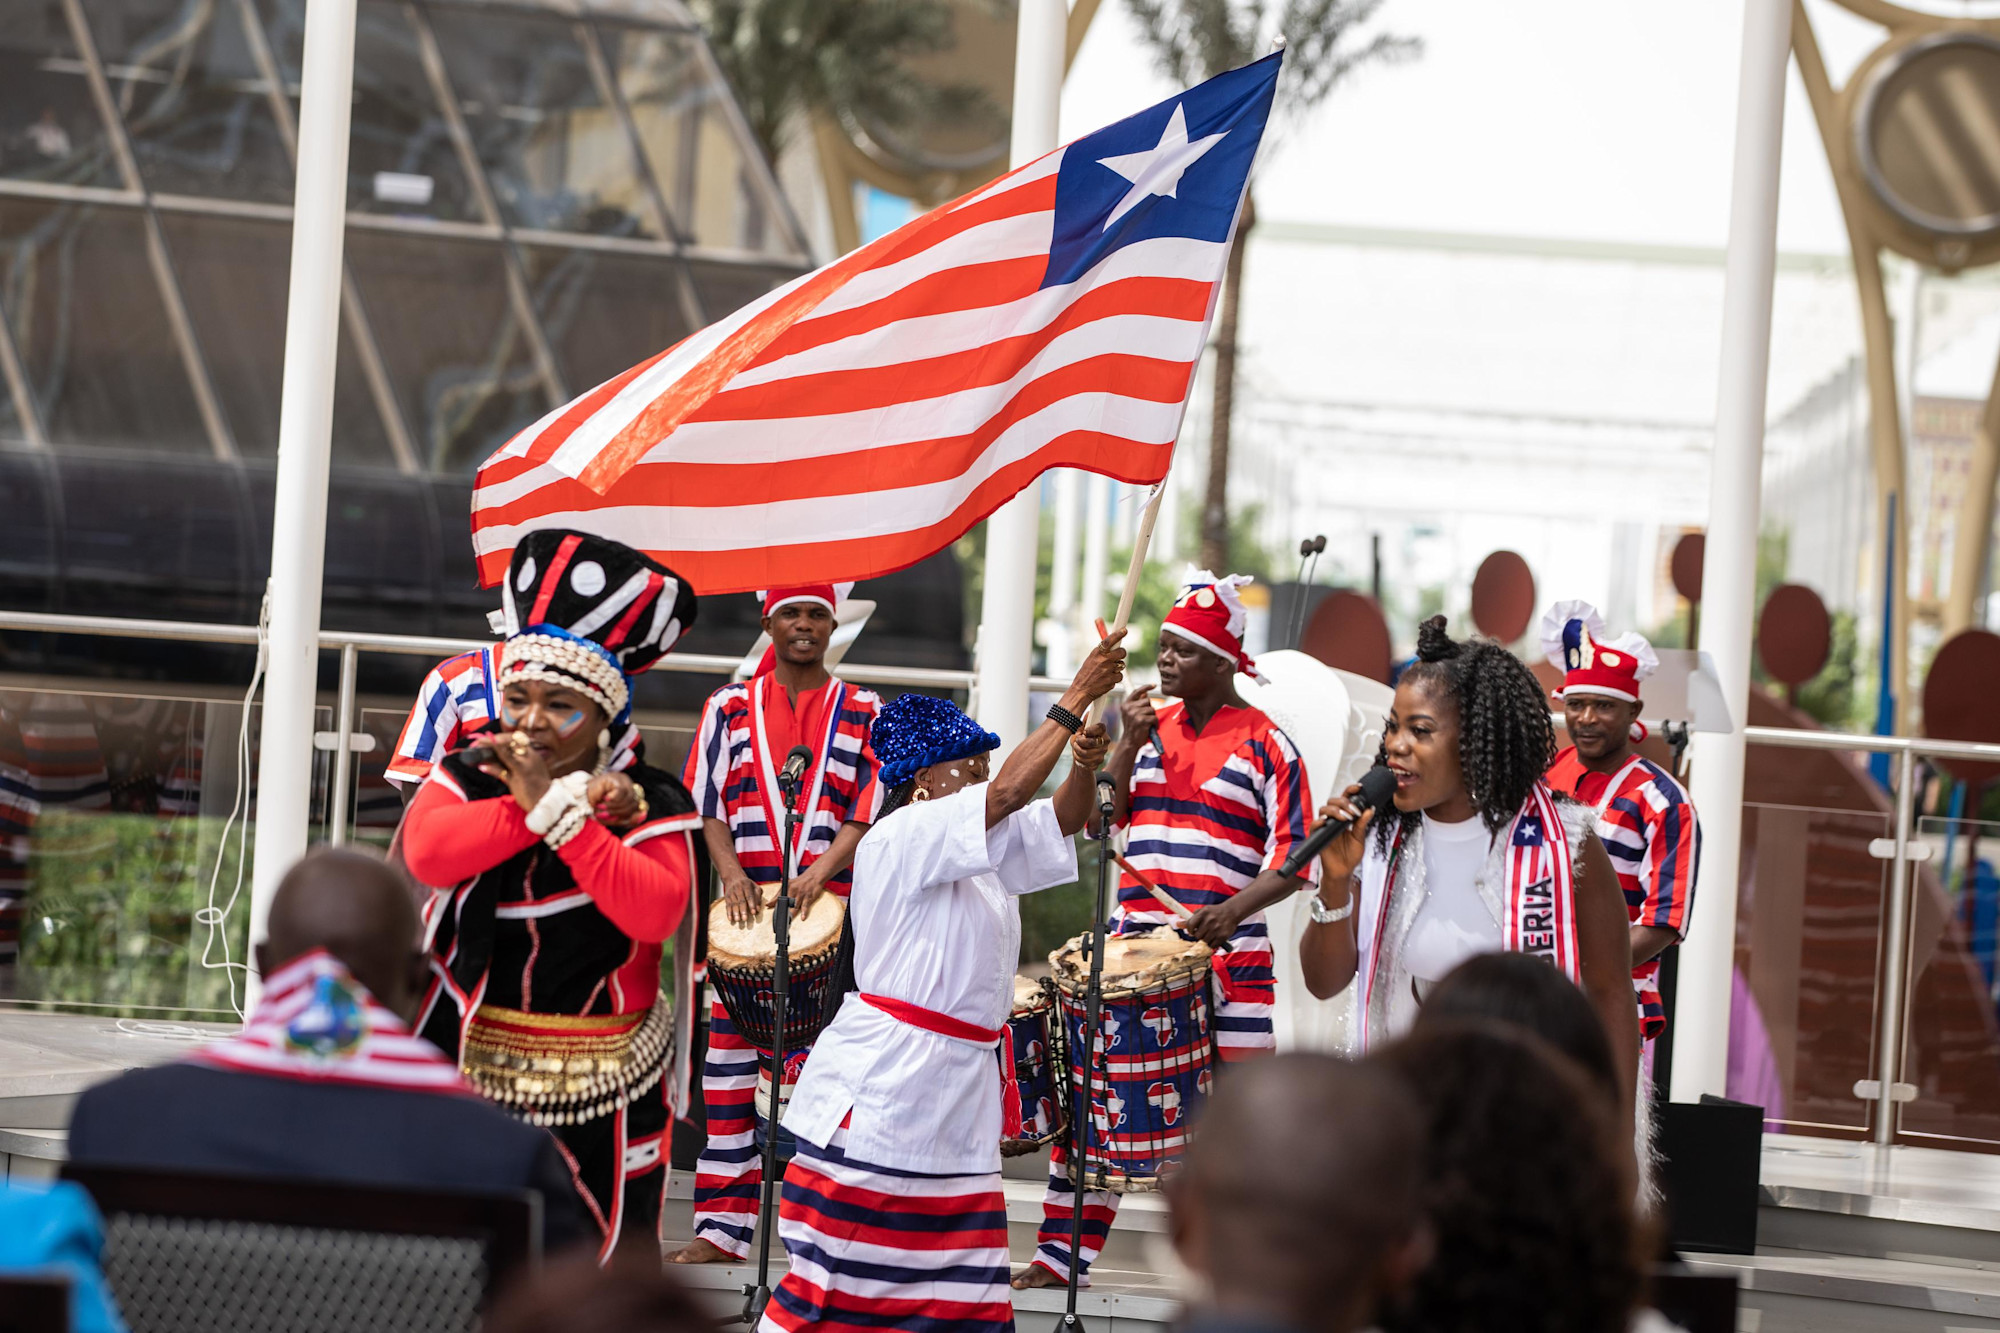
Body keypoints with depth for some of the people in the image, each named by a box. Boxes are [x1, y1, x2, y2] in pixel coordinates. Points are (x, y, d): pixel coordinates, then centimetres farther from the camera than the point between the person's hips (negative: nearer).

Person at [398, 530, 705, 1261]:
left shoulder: (651, 802, -2)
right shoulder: (467, 777, 2)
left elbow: (655, 911, -21)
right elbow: (428, 852, -20)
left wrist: (552, 807, -21)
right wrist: (572, 801, -22)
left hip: (600, 1088, -1)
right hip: (472, 1070, 1)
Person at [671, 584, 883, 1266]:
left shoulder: (864, 713, 9)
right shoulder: (730, 708, 12)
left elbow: (870, 812, 2)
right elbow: (707, 804, 9)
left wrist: (821, 873, -14)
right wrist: (731, 873, -8)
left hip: (832, 908, -1)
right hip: (747, 904, 1)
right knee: (730, 1058, -1)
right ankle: (721, 1226, 2)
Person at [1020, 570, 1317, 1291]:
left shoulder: (1264, 744, -3)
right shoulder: (1151, 725, 11)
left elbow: (1294, 859, -6)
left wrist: (1234, 911, -22)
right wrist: (1130, 743, -5)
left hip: (1226, 957, -4)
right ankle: (1060, 1252, 11)